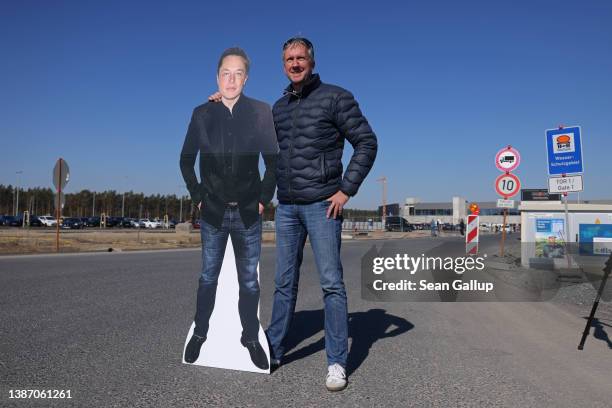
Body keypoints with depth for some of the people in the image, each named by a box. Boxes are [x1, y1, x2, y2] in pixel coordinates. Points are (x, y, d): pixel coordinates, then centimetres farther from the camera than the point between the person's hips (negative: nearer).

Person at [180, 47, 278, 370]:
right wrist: (198, 197, 2)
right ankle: (199, 333, 29)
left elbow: (273, 160, 1)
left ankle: (251, 338, 23)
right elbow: (186, 160, 8)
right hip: (213, 212, 1)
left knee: (249, 281, 9)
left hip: (248, 213, 0)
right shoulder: (202, 114, 1)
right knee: (208, 277, 12)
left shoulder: (261, 112, -3)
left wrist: (263, 199, -3)